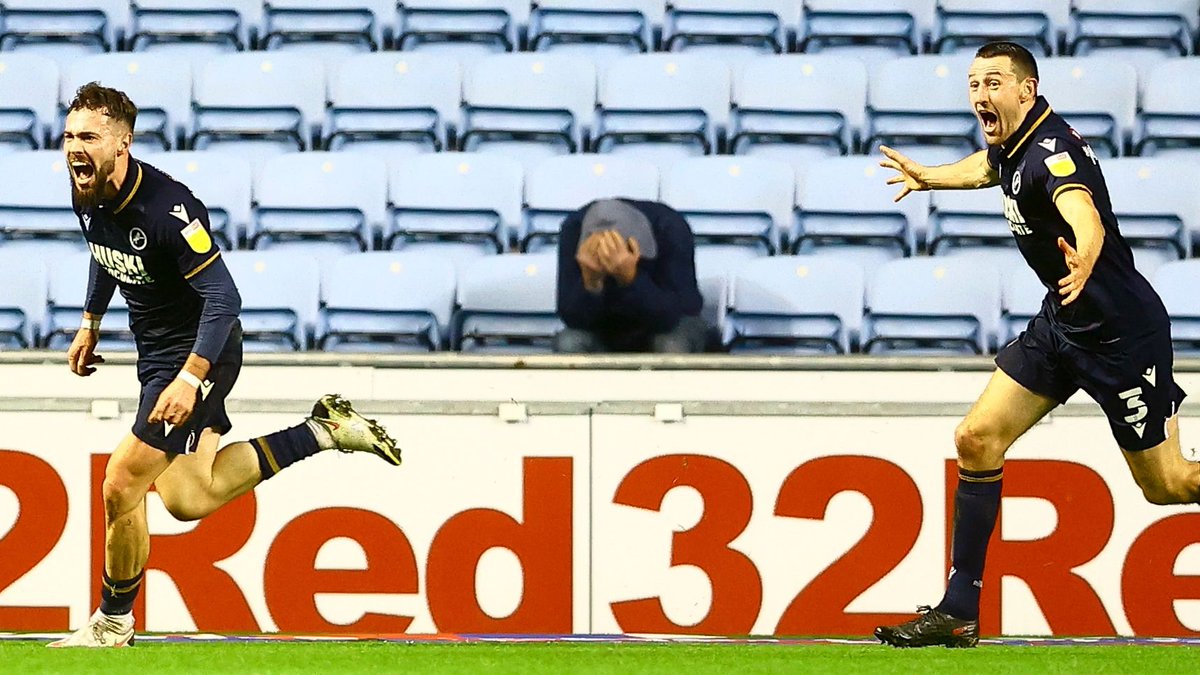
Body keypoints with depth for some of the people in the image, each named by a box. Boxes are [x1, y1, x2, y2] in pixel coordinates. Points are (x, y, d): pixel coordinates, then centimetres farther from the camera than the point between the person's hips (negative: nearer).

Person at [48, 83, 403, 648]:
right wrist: (90, 322, 24)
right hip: (158, 353, 9)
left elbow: (223, 298, -30)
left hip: (196, 352, -9)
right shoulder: (89, 196, -4)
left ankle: (112, 623, 10)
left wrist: (190, 378, -37)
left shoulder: (165, 208, -29)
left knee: (121, 488, -8)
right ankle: (323, 432, 20)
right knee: (187, 498, 13)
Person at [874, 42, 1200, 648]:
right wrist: (927, 177, 43)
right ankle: (958, 613, 2)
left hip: (1122, 335, -9)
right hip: (1062, 325, 9)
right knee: (977, 439, -2)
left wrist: (1084, 263, -70)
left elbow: (1086, 217, -49)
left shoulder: (1051, 153, -27)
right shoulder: (1012, 147, 1)